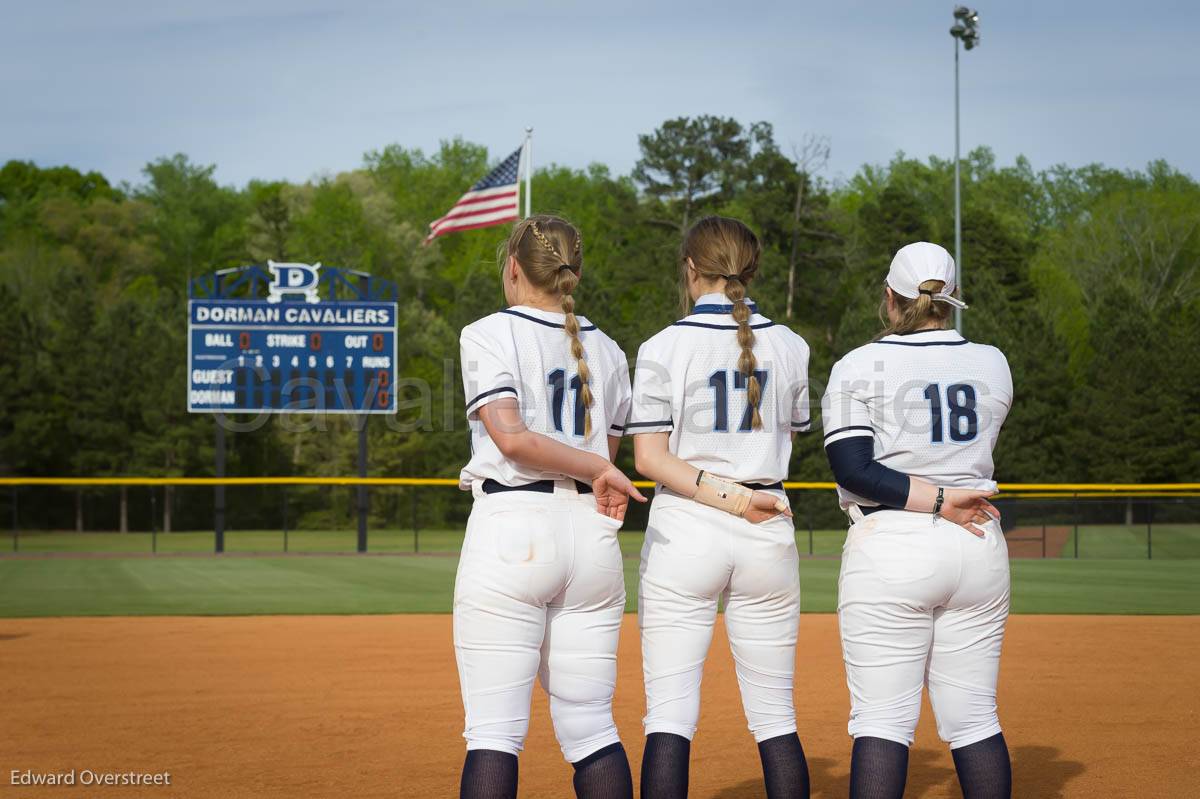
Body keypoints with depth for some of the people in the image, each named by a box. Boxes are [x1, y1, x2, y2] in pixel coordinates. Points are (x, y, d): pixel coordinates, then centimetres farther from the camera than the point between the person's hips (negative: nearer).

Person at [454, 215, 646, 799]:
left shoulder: (489, 334, -1)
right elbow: (605, 457, 14)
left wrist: (600, 471, -6)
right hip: (591, 533, 5)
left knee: (495, 731, -6)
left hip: (509, 530, -5)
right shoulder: (606, 350, 15)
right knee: (591, 729, 8)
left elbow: (510, 437, -13)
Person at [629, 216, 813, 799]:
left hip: (684, 532, -3)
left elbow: (649, 457, -11)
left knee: (669, 714, -2)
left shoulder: (665, 347, -5)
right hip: (769, 536, 3)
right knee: (775, 717, 8)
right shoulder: (790, 346, 4)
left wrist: (724, 497, -11)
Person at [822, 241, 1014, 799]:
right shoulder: (993, 365, 8)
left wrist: (938, 500, -12)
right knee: (974, 717, 9)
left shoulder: (861, 366, -3)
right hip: (979, 546, 4)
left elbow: (853, 470, -13)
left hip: (891, 551, -4)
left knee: (883, 719, -4)